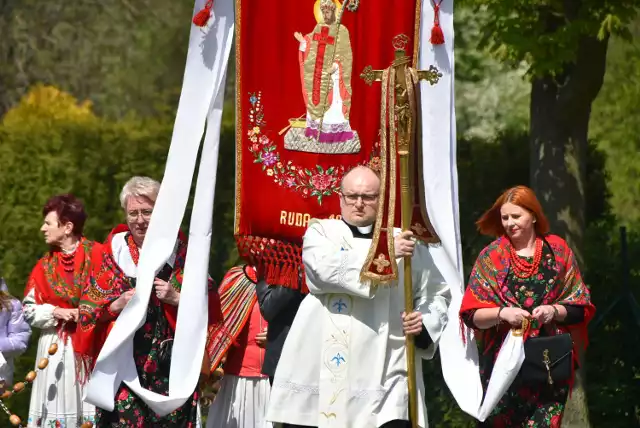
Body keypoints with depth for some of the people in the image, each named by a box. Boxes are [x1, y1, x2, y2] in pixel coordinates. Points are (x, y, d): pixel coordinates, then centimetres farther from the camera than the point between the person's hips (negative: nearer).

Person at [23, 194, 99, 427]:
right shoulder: (45, 265, 9)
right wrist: (56, 312, -8)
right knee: (57, 407, 1)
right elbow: (29, 310, 8)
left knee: (91, 406, -3)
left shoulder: (97, 255, -4)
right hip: (56, 349, 3)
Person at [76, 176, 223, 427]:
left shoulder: (180, 251, 6)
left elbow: (210, 308, 4)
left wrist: (177, 299, -12)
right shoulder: (113, 251, 8)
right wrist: (117, 305, -10)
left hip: (171, 366, 0)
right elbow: (88, 309, 8)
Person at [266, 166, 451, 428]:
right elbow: (327, 268, -14)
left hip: (385, 374, 1)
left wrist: (425, 322, -3)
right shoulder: (321, 232, 8)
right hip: (320, 370, 0)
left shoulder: (406, 241, 14)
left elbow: (437, 295, 19)